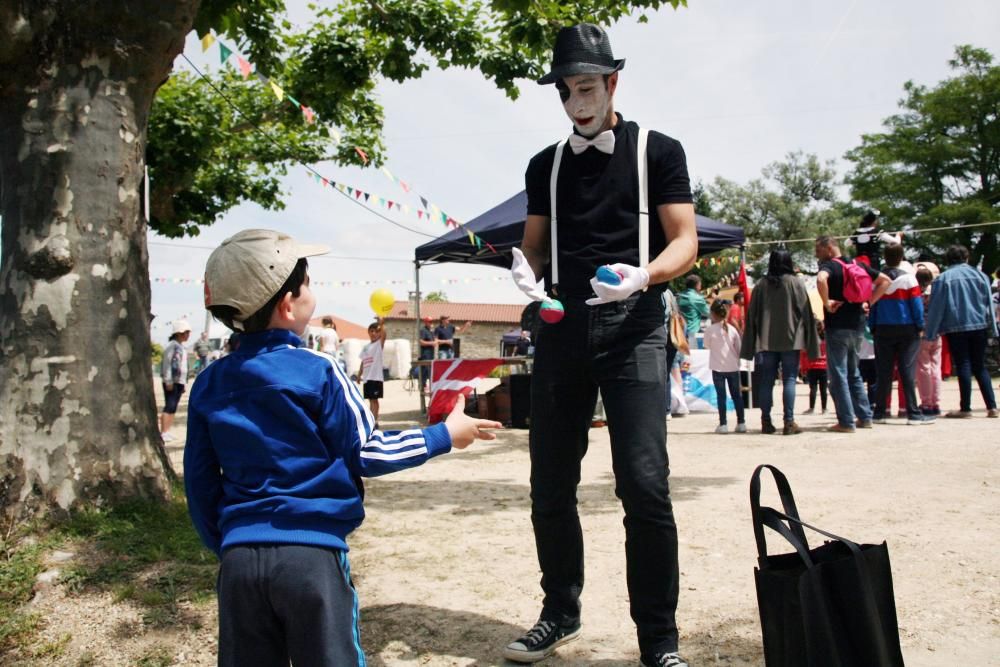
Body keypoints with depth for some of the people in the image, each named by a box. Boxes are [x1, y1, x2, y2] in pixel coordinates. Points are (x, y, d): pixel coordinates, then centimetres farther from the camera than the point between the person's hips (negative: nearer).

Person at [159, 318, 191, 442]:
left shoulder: (182, 347, 16)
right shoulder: (172, 345, -11)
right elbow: (167, 364, -16)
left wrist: (184, 383, 19)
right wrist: (168, 381, -20)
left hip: (180, 382, 9)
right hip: (171, 382, -8)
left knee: (173, 408, 10)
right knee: (169, 407, -10)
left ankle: (167, 431, 15)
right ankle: (163, 432, -8)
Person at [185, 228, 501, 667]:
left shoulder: (208, 384, 6)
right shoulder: (317, 371, -8)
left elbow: (200, 484, 11)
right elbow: (365, 453, -3)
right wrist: (444, 436, 7)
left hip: (239, 555, 4)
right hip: (311, 552, -4)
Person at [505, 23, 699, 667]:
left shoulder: (657, 150, 5)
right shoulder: (545, 166, 16)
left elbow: (685, 242, -1)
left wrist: (642, 274, -23)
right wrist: (526, 265, -6)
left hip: (633, 330, -4)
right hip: (562, 330, 4)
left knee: (645, 486, -11)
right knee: (550, 486, 7)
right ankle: (561, 614, 26)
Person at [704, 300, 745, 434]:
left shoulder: (710, 330, -10)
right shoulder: (732, 329, -1)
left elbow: (707, 345, 5)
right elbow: (738, 348, 6)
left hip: (718, 368, -3)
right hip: (733, 367, 3)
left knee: (721, 396, 1)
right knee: (736, 395, 10)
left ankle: (723, 424, -1)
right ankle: (741, 423, 13)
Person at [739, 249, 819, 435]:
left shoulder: (761, 285, 6)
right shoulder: (796, 282, -1)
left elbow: (752, 316, 7)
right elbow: (806, 313, -1)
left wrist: (752, 347, 11)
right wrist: (811, 343, 4)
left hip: (766, 341, 2)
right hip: (790, 340, -2)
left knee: (766, 381, 6)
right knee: (789, 380, 0)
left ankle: (766, 422, 7)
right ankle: (789, 422, -4)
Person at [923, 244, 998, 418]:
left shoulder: (942, 279, -5)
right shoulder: (980, 275, 4)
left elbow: (936, 308, -5)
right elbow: (989, 304, 6)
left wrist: (930, 332, -1)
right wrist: (992, 329, 11)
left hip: (955, 328, -3)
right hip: (979, 326, 3)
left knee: (963, 366, -1)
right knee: (980, 366, 11)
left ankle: (965, 408, 0)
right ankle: (992, 407, 8)